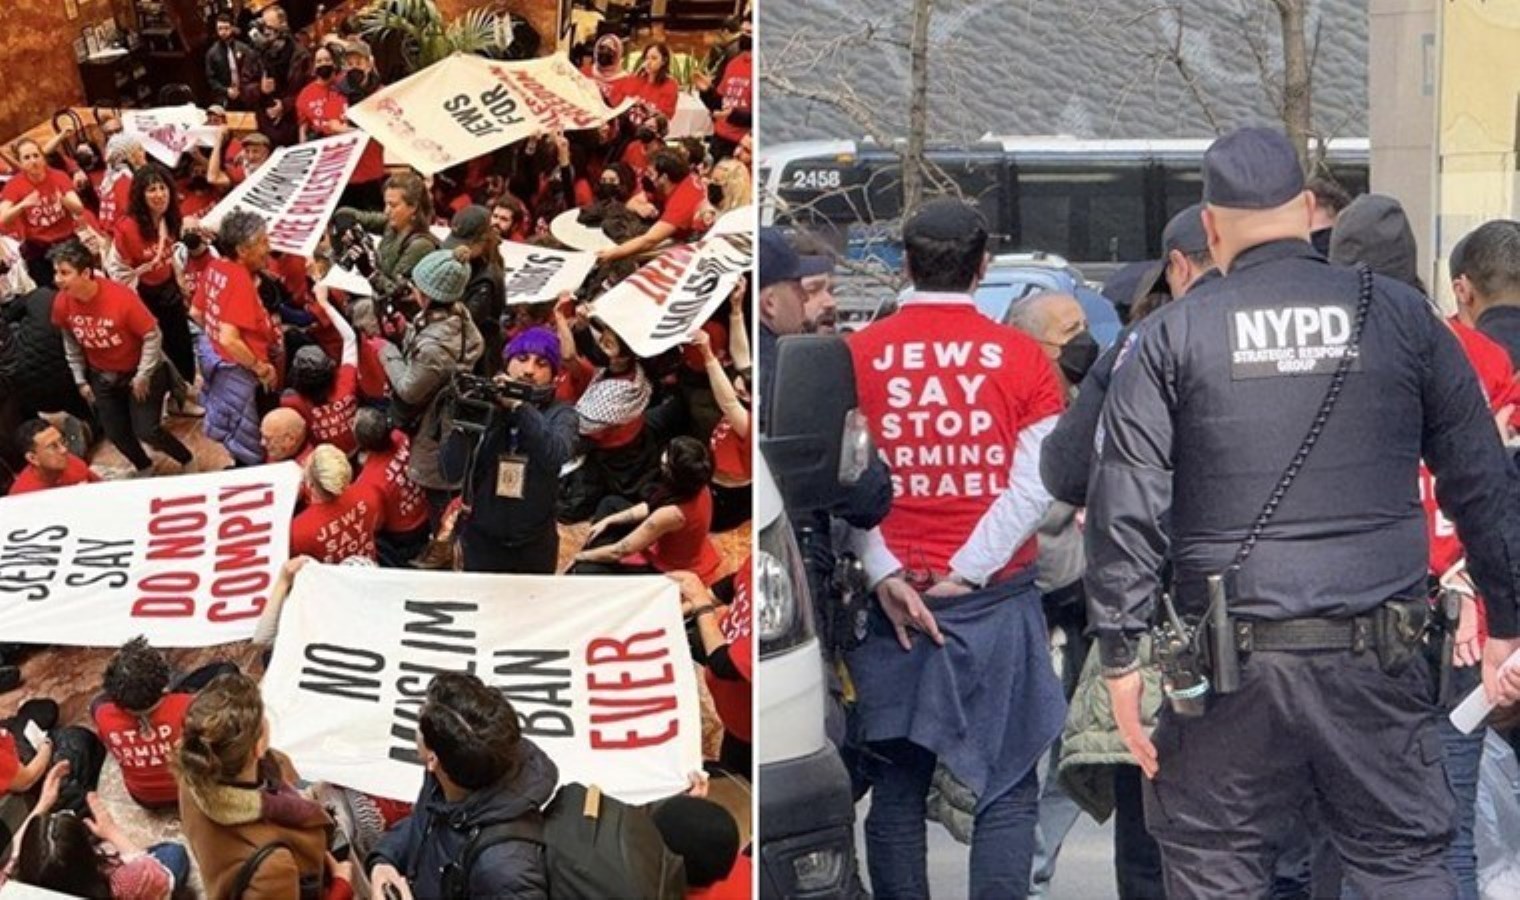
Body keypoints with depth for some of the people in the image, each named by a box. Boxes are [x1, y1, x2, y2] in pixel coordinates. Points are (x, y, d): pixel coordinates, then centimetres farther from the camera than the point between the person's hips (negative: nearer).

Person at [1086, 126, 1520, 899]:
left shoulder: (1169, 338, 0)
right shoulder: (1400, 319, 4)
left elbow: (1125, 511, -5)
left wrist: (1121, 655, -1)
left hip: (1233, 660, -1)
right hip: (1376, 658, 1)